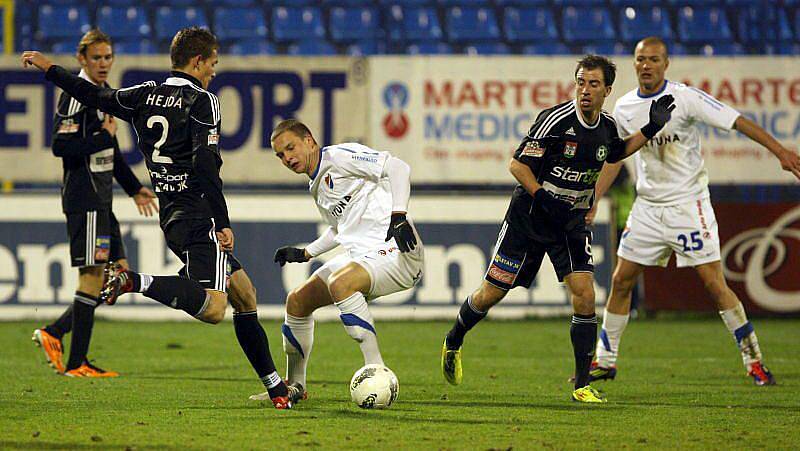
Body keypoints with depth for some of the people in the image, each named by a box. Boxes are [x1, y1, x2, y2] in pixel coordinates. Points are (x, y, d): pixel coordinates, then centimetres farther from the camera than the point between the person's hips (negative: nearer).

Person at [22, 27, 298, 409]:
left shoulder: (146, 96, 12)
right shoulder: (202, 102, -7)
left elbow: (95, 96, 21)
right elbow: (206, 164, -17)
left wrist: (49, 68, 36)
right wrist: (223, 223, -17)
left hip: (172, 219, 9)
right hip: (198, 216, -9)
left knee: (243, 292, 16)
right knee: (212, 309, -23)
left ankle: (275, 387, 18)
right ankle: (134, 282, -32)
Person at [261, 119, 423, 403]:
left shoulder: (338, 156, -7)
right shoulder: (317, 187, 21)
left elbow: (396, 167, -17)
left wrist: (398, 215, -27)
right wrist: (305, 253, 29)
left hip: (395, 251, -10)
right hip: (360, 254, 10)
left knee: (340, 282, -36)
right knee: (297, 301, 8)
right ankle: (294, 386, 23)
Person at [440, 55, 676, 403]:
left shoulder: (607, 126, -1)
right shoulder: (556, 119, -20)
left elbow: (615, 153, 24)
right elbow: (517, 164, -16)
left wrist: (651, 129, 12)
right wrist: (544, 199, -27)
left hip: (572, 221, 4)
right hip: (528, 217, -4)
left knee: (584, 295, -13)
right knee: (491, 293, 3)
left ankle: (582, 385, -6)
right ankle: (452, 344, 33)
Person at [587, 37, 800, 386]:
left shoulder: (685, 98, -12)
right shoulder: (624, 108, 5)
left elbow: (737, 121, -15)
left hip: (688, 204, -5)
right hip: (647, 206, 5)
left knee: (713, 282, -10)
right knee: (621, 280, 5)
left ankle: (753, 360, -1)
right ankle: (605, 361, 18)